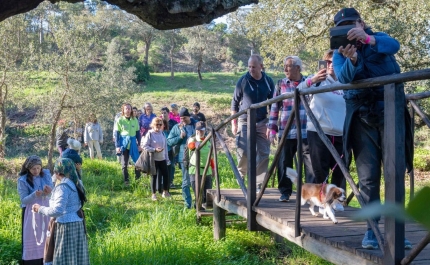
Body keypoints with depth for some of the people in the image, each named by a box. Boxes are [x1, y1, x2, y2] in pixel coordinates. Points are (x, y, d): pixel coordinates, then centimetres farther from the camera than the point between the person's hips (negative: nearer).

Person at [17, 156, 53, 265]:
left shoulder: (46, 174, -1)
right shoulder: (23, 180, -10)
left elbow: (52, 191, -7)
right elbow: (23, 200, -11)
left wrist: (48, 191, -32)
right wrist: (35, 195, -29)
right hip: (31, 213, -3)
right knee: (32, 241, 0)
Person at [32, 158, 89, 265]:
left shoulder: (63, 186, -16)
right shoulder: (75, 183, 11)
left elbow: (57, 210, -22)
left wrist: (40, 209, -8)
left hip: (66, 226, -9)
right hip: (78, 224, 9)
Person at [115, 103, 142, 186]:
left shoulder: (135, 120, 4)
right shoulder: (120, 120, -2)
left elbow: (138, 133, 9)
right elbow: (117, 134, -1)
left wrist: (139, 144, 5)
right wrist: (117, 146, -7)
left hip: (133, 143, 2)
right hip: (124, 143, -1)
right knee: (124, 164, 3)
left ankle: (138, 179, 19)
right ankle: (126, 181, 12)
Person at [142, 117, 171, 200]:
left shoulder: (162, 133, 6)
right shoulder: (150, 134, -9)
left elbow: (165, 146, 10)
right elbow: (144, 146, -12)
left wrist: (167, 158, 10)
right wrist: (155, 149, -20)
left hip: (162, 159, 5)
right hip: (153, 159, -5)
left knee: (166, 174, 6)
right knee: (154, 176, 5)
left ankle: (165, 192, 22)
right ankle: (153, 194, 16)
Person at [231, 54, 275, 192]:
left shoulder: (268, 81, 0)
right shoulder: (243, 81, -5)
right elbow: (235, 102, 2)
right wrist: (233, 123, 0)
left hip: (262, 122, 2)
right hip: (245, 122, -2)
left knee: (264, 153, -1)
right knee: (243, 152, -7)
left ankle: (259, 184, 7)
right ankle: (241, 175, 22)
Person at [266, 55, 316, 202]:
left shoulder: (310, 82, 6)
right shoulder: (281, 84, 8)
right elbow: (275, 106, 7)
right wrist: (272, 127, 2)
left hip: (306, 131, -1)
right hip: (286, 131, 1)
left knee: (310, 162, -3)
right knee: (284, 163, 6)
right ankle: (285, 191, 18)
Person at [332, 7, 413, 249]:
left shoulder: (379, 39, 8)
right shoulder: (339, 53, 10)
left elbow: (394, 46, -17)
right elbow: (344, 77, -11)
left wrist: (368, 39, -35)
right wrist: (351, 58, -32)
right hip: (361, 117, 1)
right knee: (368, 177, -1)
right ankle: (371, 230, 2)